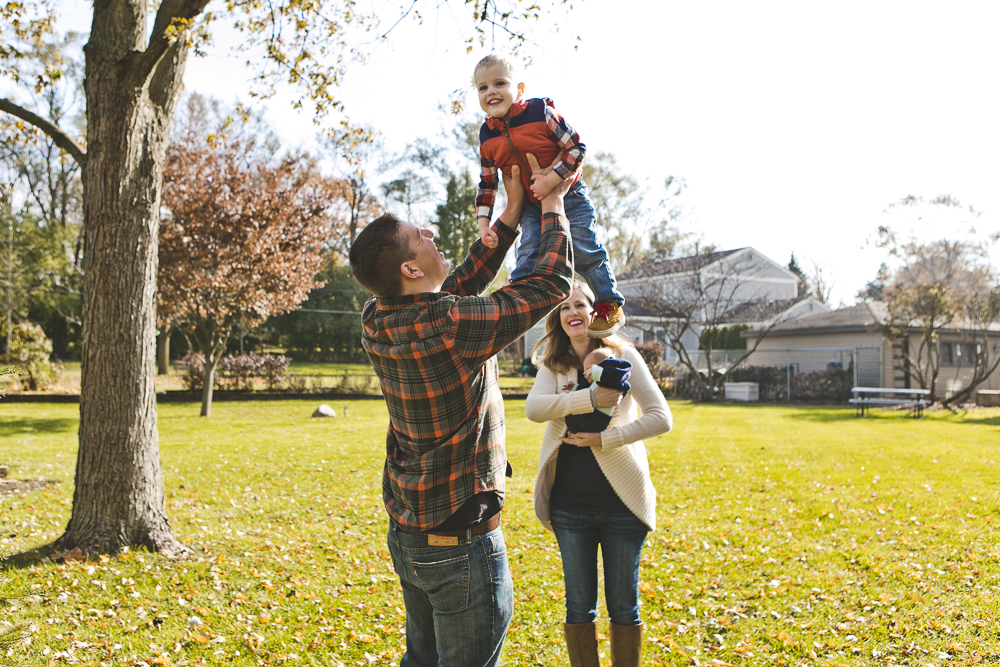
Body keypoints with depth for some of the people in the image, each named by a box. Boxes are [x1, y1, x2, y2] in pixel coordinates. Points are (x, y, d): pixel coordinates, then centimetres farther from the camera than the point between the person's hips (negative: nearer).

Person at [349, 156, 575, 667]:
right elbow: (552, 284, -16)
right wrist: (552, 204, -2)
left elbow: (463, 283, 11)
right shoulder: (449, 326, -26)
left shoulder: (378, 324, -2)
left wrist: (512, 214, 12)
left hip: (406, 535, 8)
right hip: (459, 544, -8)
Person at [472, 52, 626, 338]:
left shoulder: (540, 112, -18)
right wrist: (483, 224, -6)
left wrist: (551, 178, -27)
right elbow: (487, 185, 3)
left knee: (585, 248, -3)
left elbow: (577, 146, -17)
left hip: (568, 195, -3)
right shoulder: (487, 137, -5)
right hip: (531, 205, 3)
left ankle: (610, 305, 12)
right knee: (528, 254, -10)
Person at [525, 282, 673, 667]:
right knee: (579, 606, 11)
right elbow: (533, 408, -15)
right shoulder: (553, 364, 4)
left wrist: (604, 439, -16)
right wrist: (590, 399, -25)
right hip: (570, 502, 2)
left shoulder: (623, 356, -2)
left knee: (623, 606, 9)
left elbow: (661, 418, -9)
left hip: (622, 499, -2)